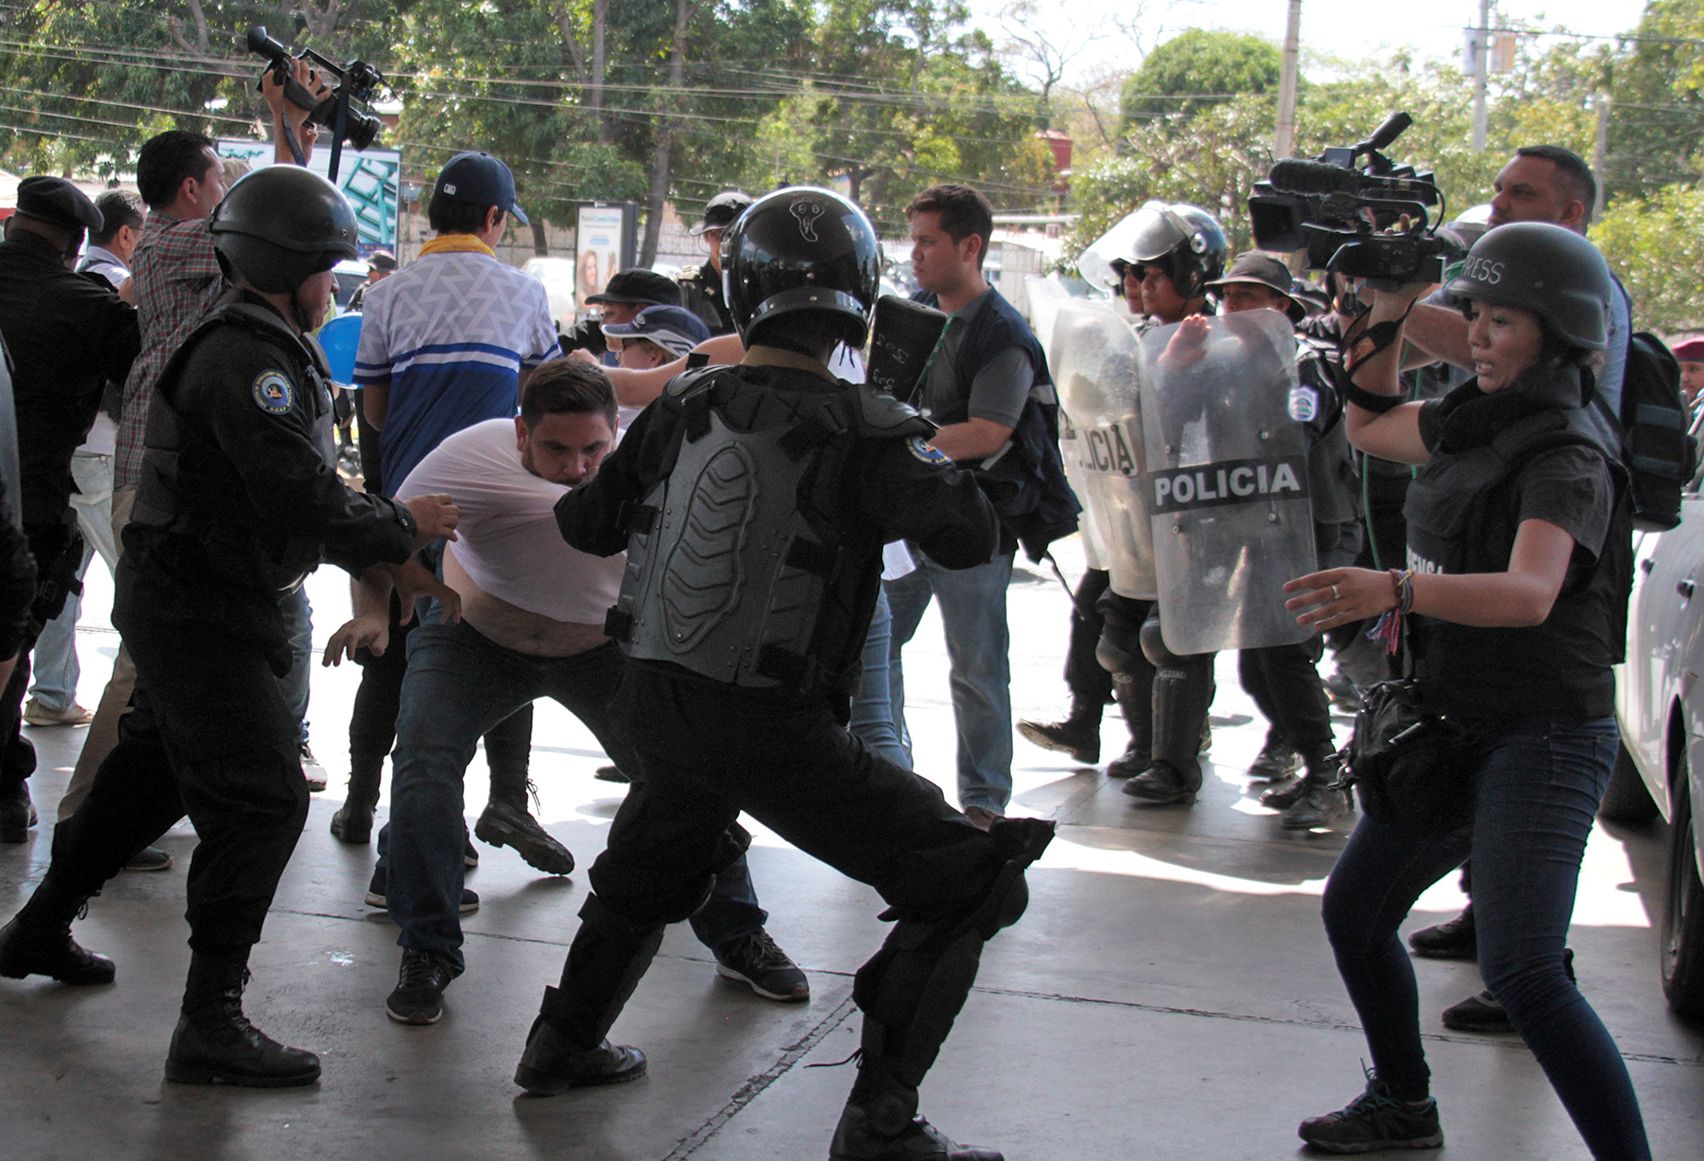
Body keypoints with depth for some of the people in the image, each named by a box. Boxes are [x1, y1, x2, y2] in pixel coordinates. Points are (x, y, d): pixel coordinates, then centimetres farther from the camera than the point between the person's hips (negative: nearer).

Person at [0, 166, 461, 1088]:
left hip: (182, 597, 11)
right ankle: (211, 1023, -11)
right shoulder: (245, 359, -21)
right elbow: (302, 500, -27)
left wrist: (385, 557, 11)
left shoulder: (262, 348, 13)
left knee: (154, 771, 23)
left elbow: (297, 488, 17)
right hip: (200, 609, -11)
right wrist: (402, 526, -13)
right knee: (261, 800, -12)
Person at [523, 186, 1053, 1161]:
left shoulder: (683, 408, 2)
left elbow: (590, 525, 14)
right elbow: (970, 536, -13)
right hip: (776, 731, -6)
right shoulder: (858, 429, -16)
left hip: (660, 706, 6)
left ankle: (565, 1043, 48)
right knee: (965, 882, 3)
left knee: (649, 870, 35)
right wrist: (924, 455, 4)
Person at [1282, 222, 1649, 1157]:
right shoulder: (1473, 419, 8)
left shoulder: (1567, 455, -18)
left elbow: (1530, 593, -36)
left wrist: (1396, 590, -50)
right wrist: (1388, 315, 13)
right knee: (1353, 913, 16)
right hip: (1457, 726, 9)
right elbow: (1369, 425, 27)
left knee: (1521, 973, -19)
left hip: (1544, 736, -9)